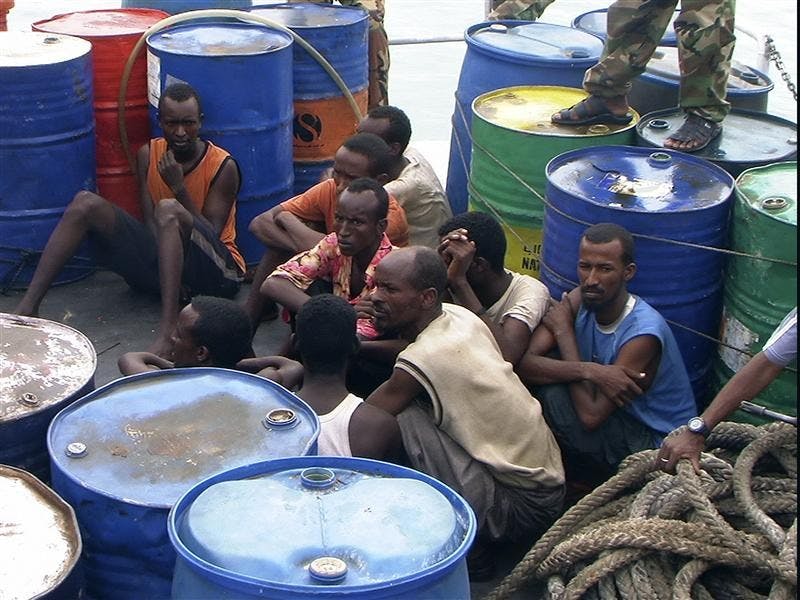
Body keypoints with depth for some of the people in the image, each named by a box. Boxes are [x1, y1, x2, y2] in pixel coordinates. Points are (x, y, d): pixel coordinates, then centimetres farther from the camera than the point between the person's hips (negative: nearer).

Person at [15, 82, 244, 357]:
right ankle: (28, 306, -24)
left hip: (217, 272, -5)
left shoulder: (223, 166, -8)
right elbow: (150, 225, -2)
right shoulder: (148, 155, 5)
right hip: (162, 259, 5)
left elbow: (208, 236, -12)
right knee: (86, 203, -13)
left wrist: (179, 187, -21)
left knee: (168, 209, -35)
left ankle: (167, 332, -48)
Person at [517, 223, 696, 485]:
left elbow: (591, 415, -30)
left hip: (657, 449, -6)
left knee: (550, 395, -25)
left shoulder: (643, 333, -28)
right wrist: (588, 370, -36)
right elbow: (522, 363, -19)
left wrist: (564, 332, -23)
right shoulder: (578, 302, -9)